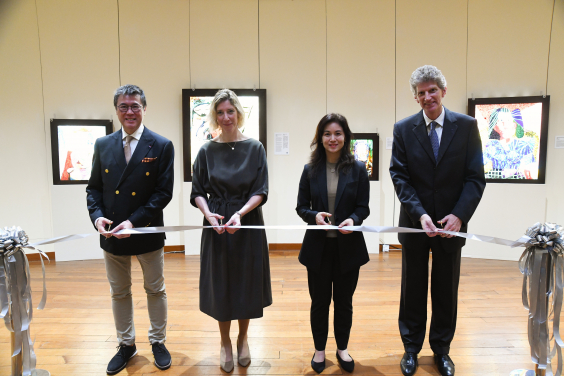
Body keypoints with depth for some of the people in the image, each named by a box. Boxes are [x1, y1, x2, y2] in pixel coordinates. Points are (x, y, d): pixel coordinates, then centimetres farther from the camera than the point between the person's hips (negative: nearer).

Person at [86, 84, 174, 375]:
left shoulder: (162, 146, -8)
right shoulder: (103, 145, 3)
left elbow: (164, 192, -12)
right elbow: (94, 187, 6)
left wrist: (134, 221, -20)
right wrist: (97, 215, -13)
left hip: (148, 232, -3)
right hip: (111, 234, 3)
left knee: (155, 290, 13)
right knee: (119, 293, 17)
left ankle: (158, 342, 34)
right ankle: (126, 344, 37)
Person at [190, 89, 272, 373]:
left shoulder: (254, 148, -1)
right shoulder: (207, 151, 1)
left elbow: (261, 192, -6)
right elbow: (198, 192, 1)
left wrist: (240, 213, -21)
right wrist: (208, 213, -18)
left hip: (248, 225, 0)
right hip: (216, 225, 1)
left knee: (246, 282, 9)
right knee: (220, 284, 8)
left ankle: (242, 339, 32)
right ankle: (225, 342, 30)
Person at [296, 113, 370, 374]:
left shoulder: (358, 169, -3)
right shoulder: (310, 170, 0)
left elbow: (363, 208, -3)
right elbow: (301, 207, 1)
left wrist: (353, 220, -23)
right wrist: (314, 215, -19)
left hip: (348, 247, 0)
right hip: (318, 247, 1)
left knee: (344, 301, 15)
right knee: (319, 301, 13)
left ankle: (342, 349, 36)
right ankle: (319, 350, 33)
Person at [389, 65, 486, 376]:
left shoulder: (467, 126, -3)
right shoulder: (403, 129, -3)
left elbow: (475, 177, -6)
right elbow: (399, 176, -7)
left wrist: (459, 215, -19)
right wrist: (420, 214, -19)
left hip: (451, 224, 1)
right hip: (414, 223, 0)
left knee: (446, 291, 13)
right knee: (413, 290, 12)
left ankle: (441, 349, 33)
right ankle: (411, 348, 30)